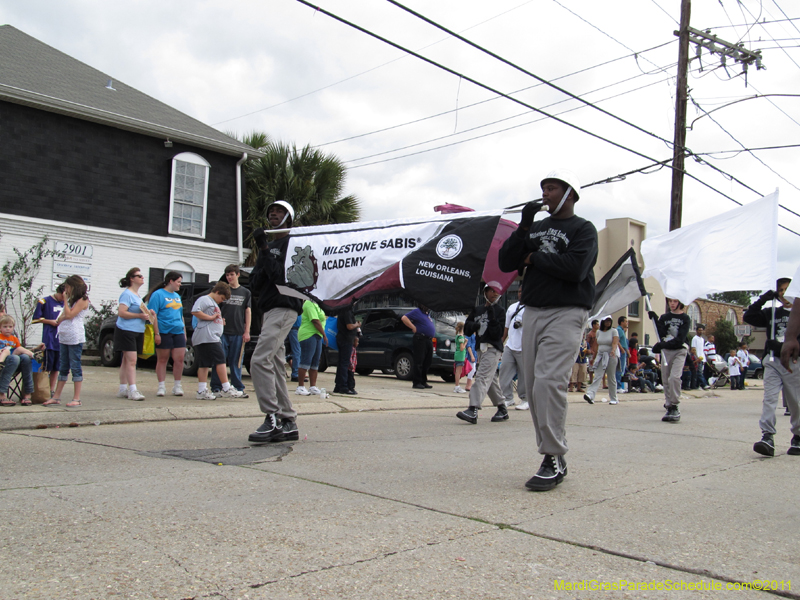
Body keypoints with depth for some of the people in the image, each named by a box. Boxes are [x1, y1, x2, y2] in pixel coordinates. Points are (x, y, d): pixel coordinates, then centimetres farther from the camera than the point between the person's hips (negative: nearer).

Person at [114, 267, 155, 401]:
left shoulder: (137, 295, 18)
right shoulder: (127, 294, -11)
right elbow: (121, 313, -20)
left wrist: (148, 313, 10)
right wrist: (140, 315, -20)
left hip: (137, 332, 9)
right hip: (126, 331, -9)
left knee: (127, 360, 12)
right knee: (131, 360, -13)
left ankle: (123, 389, 17)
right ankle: (132, 391, -15)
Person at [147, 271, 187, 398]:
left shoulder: (177, 296, 19)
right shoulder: (158, 294, -3)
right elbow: (153, 315, -9)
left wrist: (184, 332, 20)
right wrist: (156, 333, -15)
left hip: (178, 332, 6)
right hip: (164, 333, -6)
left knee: (179, 359, 0)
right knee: (162, 360, 3)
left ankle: (177, 386, 10)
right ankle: (161, 386, 10)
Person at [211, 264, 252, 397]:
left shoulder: (245, 292, 11)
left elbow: (248, 312, 10)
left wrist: (247, 331, 3)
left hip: (238, 333, 1)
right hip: (222, 331, -1)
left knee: (236, 362, 5)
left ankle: (238, 388, 11)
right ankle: (216, 388, 5)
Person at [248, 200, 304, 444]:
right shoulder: (268, 246, 23)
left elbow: (283, 277, -17)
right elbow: (255, 286, 16)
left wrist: (265, 251, -17)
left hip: (284, 308, -9)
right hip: (268, 310, 9)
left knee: (260, 360, -20)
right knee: (275, 366, 6)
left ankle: (272, 418, -18)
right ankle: (288, 423, 10)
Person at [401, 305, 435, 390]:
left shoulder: (428, 313, 21)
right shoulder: (417, 311, -3)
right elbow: (404, 318, -12)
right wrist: (413, 328, -14)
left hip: (429, 341, 8)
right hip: (420, 340, -8)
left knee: (427, 363, 11)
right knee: (419, 362, -7)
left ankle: (423, 382, 19)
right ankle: (417, 383, -4)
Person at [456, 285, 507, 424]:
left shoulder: (499, 312, -1)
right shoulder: (476, 310, 15)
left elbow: (497, 334, -10)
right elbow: (467, 328, 14)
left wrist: (492, 318, -20)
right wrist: (474, 325, -7)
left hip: (493, 348, -7)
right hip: (480, 348, 7)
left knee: (482, 377, -20)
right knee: (491, 380, 13)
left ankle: (473, 410, -31)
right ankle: (502, 409, 25)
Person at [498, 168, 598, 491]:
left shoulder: (583, 229, 2)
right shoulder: (535, 228, 20)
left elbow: (575, 268, -16)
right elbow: (505, 263, 9)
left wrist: (534, 258, -4)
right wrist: (524, 226, -1)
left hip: (566, 314, -6)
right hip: (532, 313, 7)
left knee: (549, 382, -19)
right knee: (534, 388, 4)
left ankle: (554, 460, -13)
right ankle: (554, 457, 13)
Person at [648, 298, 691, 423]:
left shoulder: (685, 318, 0)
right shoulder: (664, 317, 12)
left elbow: (680, 339, -11)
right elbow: (661, 335, -2)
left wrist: (662, 345, -22)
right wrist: (656, 321, -13)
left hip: (679, 351, -4)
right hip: (666, 351, 4)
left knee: (674, 377, -21)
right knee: (666, 380, 4)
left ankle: (675, 407, -15)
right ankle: (669, 407, 14)